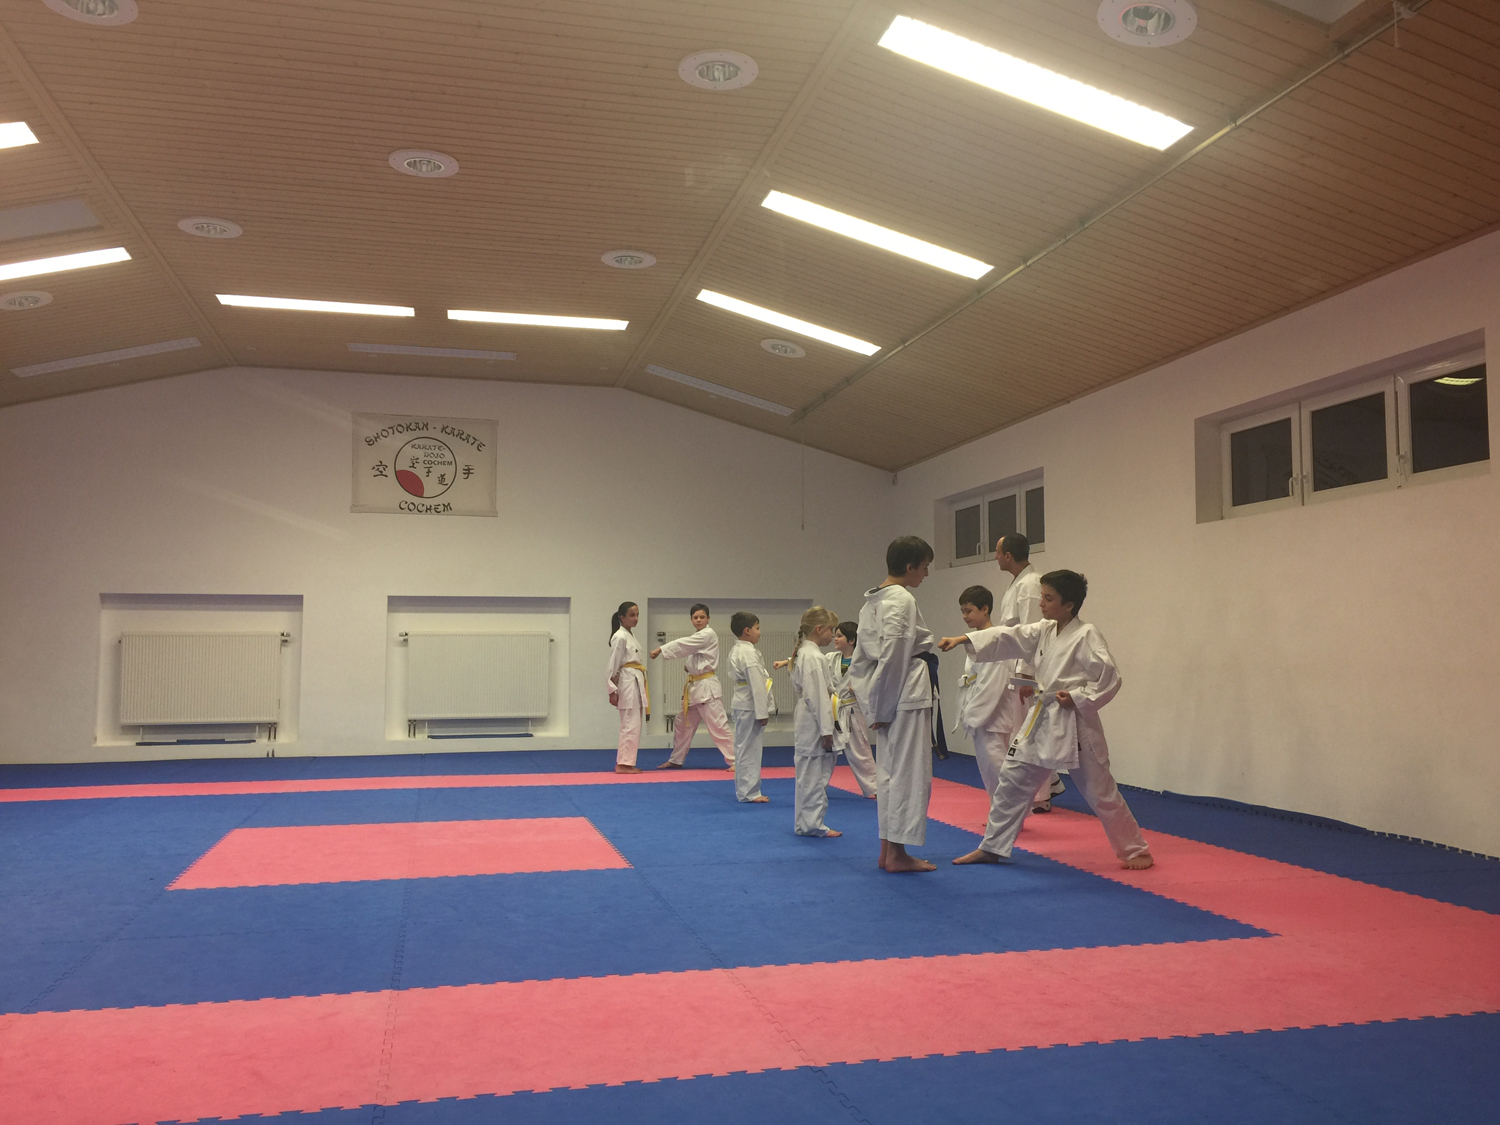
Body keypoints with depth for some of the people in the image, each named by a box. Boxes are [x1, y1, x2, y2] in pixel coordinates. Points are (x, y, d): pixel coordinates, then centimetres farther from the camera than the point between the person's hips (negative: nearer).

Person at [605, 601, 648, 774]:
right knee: (630, 725, -9)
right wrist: (613, 691, -15)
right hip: (627, 683, -10)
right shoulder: (620, 637, -12)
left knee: (634, 725, 11)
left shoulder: (631, 635, 16)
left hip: (636, 682, 10)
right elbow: (613, 665, -13)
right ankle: (623, 764, -5)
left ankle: (626, 762, 17)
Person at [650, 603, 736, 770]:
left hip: (707, 687, -9)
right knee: (683, 724, 15)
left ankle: (734, 760, -8)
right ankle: (676, 760, 27)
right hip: (694, 687, 9)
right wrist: (689, 666, -4)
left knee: (718, 725, -11)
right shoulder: (696, 637, 15)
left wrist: (660, 649, -14)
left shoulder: (708, 635, -13)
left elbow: (683, 644, -20)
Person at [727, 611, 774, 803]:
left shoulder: (736, 650, 13)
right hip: (750, 707, -10)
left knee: (744, 748, 15)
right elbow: (757, 685, -21)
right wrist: (762, 712, -19)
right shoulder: (749, 653, -19)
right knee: (749, 749, -4)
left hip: (741, 705, 10)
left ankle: (744, 790, 23)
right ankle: (749, 792, 2)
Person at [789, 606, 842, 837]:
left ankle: (805, 822, 21)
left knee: (808, 773, 14)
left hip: (805, 724, 10)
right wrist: (826, 729, -19)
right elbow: (817, 696, -20)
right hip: (813, 725, -10)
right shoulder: (813, 657, -17)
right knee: (814, 774, -3)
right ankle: (811, 823, 4)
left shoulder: (803, 653, 14)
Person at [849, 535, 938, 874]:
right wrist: (882, 709, -13)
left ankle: (887, 848, 20)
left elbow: (861, 661, 15)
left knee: (889, 770, 14)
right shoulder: (902, 601, -15)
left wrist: (873, 709, 15)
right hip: (907, 695, -10)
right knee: (909, 772, -2)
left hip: (888, 698, 10)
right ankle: (897, 853, 3)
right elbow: (893, 657, -19)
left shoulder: (872, 601, 13)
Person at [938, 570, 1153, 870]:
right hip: (1041, 720, 8)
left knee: (1100, 792, 1)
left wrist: (1078, 698, -20)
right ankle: (992, 848, 20)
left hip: (1073, 724, -7)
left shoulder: (1086, 636, -14)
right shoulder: (1043, 631, 8)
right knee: (1011, 781, 9)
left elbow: (1110, 678, -16)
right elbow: (1006, 638, 3)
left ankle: (1136, 851, 19)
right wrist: (962, 640, -6)